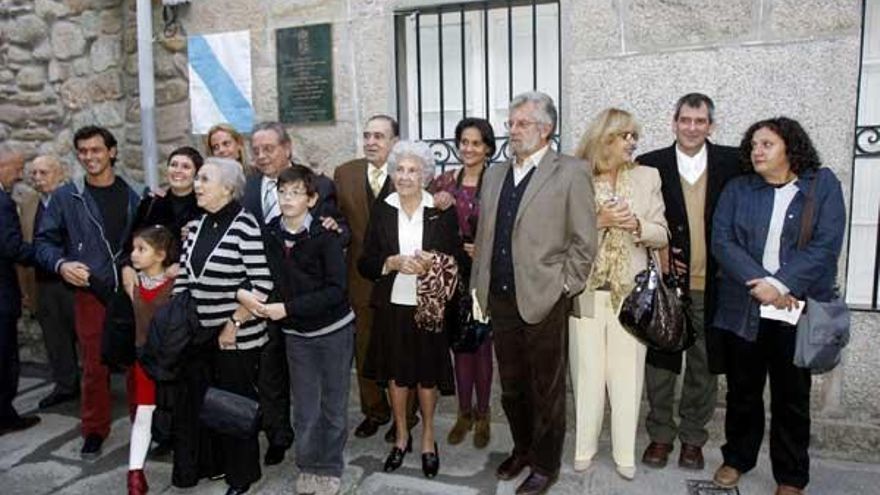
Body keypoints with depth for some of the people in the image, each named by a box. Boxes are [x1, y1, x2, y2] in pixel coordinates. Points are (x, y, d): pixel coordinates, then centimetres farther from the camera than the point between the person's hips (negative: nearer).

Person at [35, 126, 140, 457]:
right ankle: (95, 431, 22)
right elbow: (44, 242, 3)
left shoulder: (131, 196, 6)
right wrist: (61, 264, -15)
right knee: (95, 366, 5)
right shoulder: (65, 197, 1)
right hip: (91, 293, -1)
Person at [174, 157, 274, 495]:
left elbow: (262, 284, -18)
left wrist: (234, 324, -15)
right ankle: (221, 462, 37)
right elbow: (184, 276, 11)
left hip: (238, 336, -6)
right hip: (202, 334, 6)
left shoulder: (244, 225, -15)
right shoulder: (197, 225, 6)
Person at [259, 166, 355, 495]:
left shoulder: (325, 237, -14)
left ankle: (330, 469, 27)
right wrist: (266, 304, -15)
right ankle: (308, 466, 29)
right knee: (305, 407, 10)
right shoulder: (269, 235, -4)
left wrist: (287, 308, -22)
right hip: (295, 334, 3)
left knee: (333, 404, 9)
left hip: (333, 330, -2)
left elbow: (335, 289, -18)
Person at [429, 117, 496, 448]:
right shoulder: (445, 182, 5)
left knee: (482, 344, 6)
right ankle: (464, 413, 26)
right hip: (454, 273, 3)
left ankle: (482, 415, 23)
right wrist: (436, 205, -13)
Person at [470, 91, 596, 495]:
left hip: (543, 300, -5)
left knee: (546, 389, 9)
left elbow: (584, 240, -7)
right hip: (499, 299, 5)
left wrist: (564, 288, -8)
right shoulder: (495, 174, 12)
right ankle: (522, 450, 38)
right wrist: (479, 286, 11)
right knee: (511, 385, 17)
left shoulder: (570, 172, -5)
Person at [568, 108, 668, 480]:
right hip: (586, 290, -1)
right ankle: (584, 447, 23)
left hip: (630, 290, 1)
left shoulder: (647, 177, 5)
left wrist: (636, 225, -13)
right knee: (587, 371, 8)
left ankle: (625, 452, 21)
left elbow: (661, 236, 5)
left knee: (627, 374, 7)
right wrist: (598, 221, -17)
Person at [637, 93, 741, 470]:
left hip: (711, 284, 1)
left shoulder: (732, 162, 1)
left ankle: (693, 437, 29)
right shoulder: (650, 164, -1)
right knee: (659, 361, 8)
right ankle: (660, 434, 25)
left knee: (704, 365, 11)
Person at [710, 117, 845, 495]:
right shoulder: (737, 189, 7)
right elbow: (722, 241, -4)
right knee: (742, 391, 13)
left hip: (797, 310, -1)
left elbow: (826, 244, -8)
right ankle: (737, 459, 32)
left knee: (792, 396, 10)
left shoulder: (823, 184, 2)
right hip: (743, 308, 2)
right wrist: (759, 283, -16)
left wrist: (781, 285, -17)